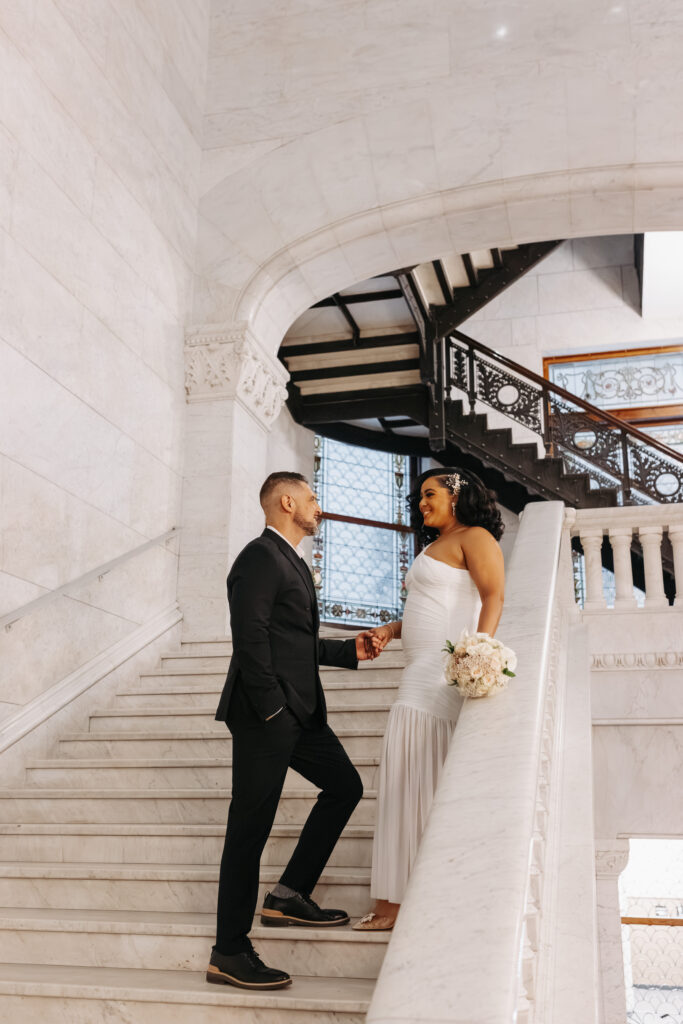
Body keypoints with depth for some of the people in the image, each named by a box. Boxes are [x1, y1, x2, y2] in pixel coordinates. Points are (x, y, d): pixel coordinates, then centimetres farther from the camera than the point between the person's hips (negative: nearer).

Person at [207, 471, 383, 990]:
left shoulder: (293, 562, 21)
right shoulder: (261, 556, -11)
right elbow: (251, 636, -20)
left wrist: (351, 650, 18)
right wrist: (268, 708, -22)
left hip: (300, 711, 10)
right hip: (267, 712, -10)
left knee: (345, 785, 15)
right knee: (252, 825, -4)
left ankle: (290, 895, 22)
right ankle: (229, 952, 6)